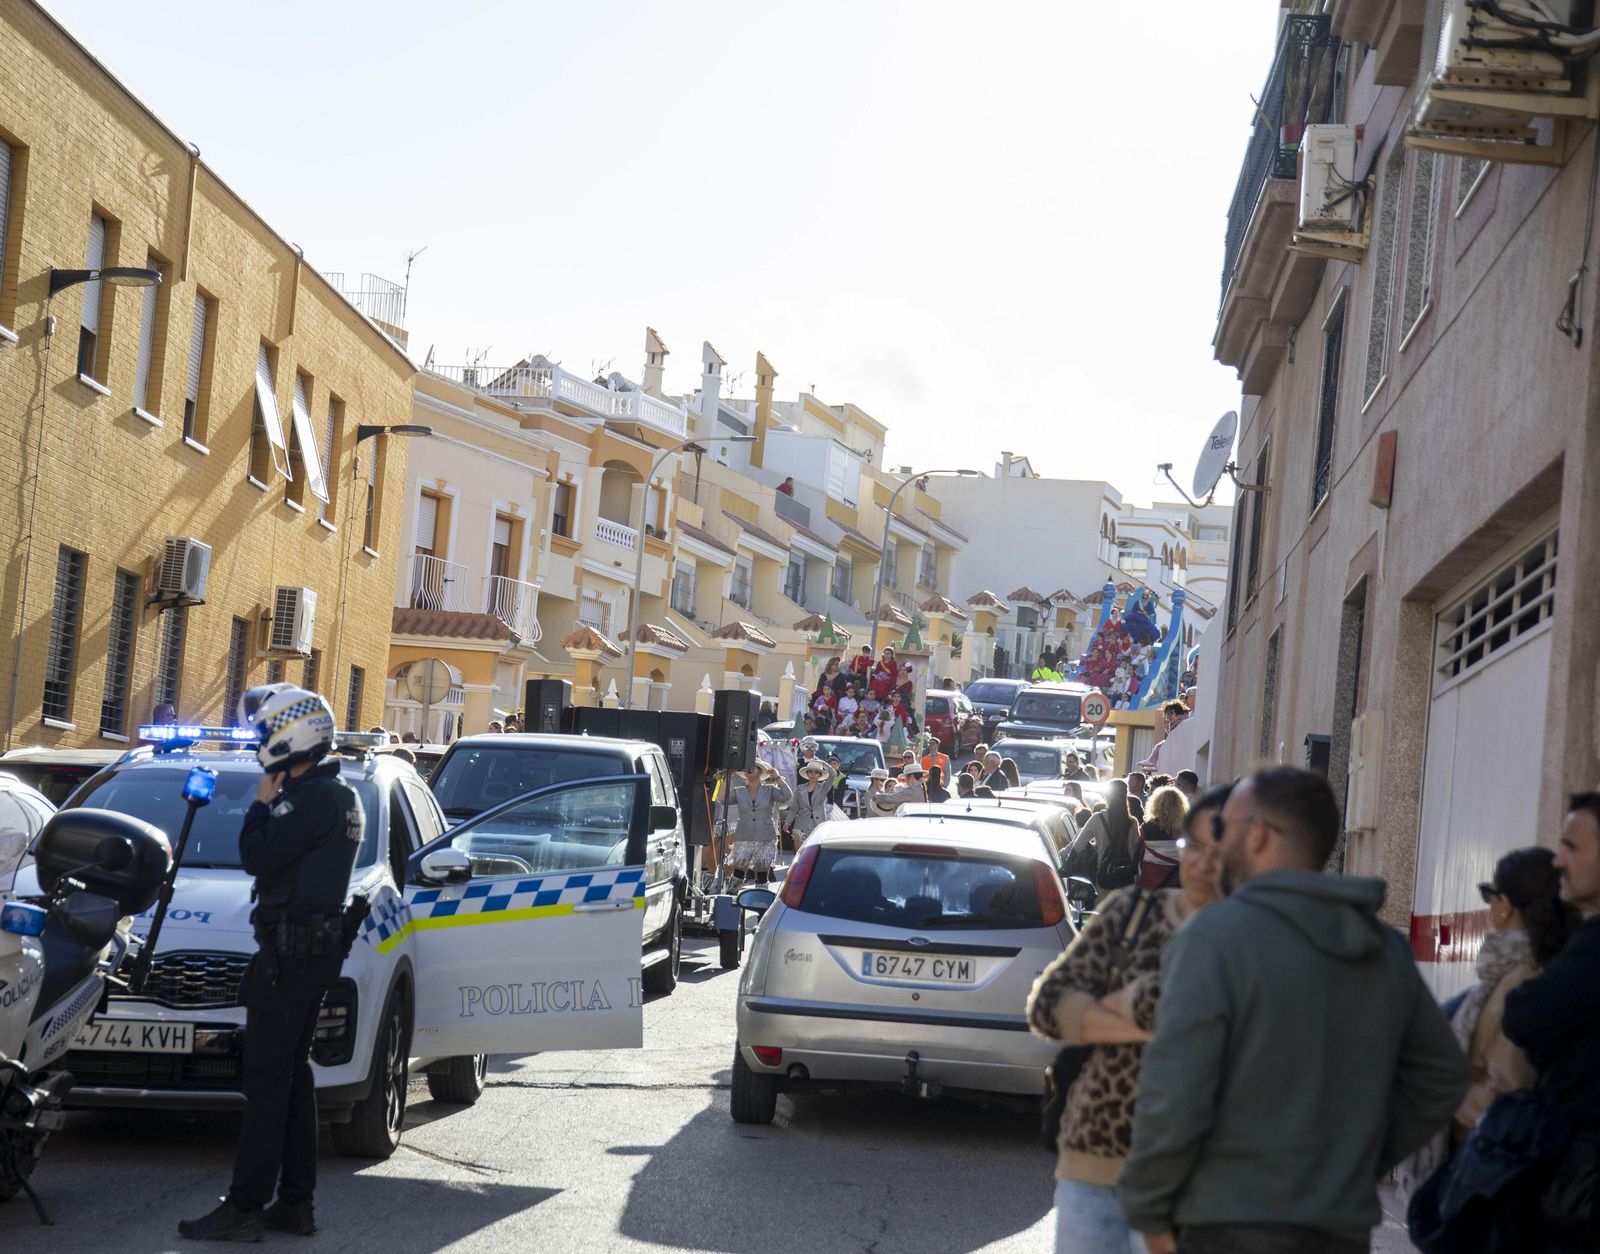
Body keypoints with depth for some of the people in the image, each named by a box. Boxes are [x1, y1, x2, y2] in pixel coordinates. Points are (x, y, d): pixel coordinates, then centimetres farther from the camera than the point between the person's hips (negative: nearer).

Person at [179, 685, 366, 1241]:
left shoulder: (316, 798, -16)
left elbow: (258, 856, -21)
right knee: (292, 1074, 13)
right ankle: (295, 1202, 15)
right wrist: (272, 801, 11)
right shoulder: (339, 796, 17)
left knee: (266, 1079, -10)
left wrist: (262, 800, -10)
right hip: (315, 946, 11)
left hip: (291, 950, -11)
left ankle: (244, 1207, -9)